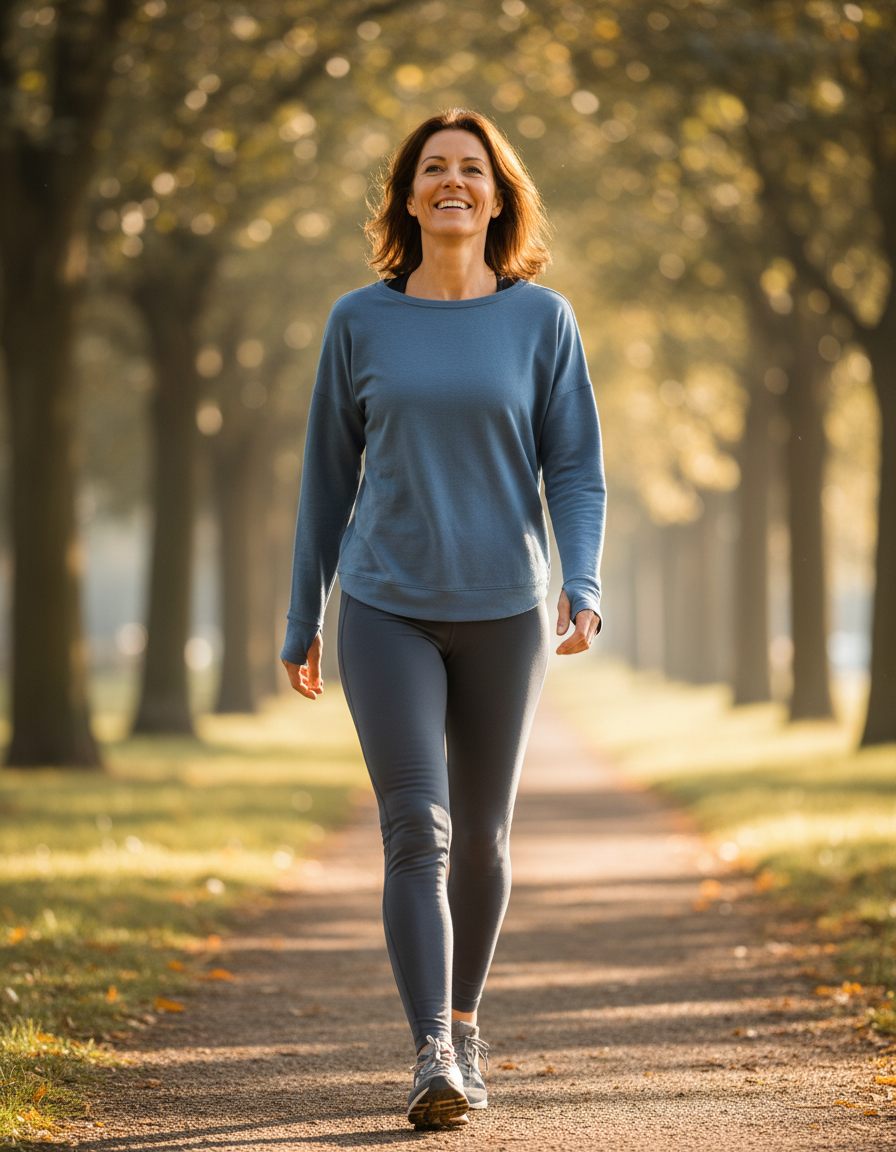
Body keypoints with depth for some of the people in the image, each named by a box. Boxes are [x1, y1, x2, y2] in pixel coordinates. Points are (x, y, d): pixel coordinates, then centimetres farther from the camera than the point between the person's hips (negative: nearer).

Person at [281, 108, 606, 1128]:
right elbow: (327, 476, 8)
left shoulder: (541, 319, 1)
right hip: (387, 611, -1)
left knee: (481, 837, 11)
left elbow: (575, 470, 1)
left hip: (503, 612, 1)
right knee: (416, 831, -13)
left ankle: (463, 1022, 31)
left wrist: (583, 585, -15)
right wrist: (301, 620, 8)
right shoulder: (360, 321, 2)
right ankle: (433, 1063, -17)